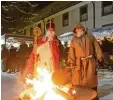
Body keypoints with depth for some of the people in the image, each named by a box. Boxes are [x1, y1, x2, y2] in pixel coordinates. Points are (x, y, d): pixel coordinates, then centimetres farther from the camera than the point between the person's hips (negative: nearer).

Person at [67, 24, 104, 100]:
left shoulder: (90, 37, 8)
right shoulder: (74, 40, 10)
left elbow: (97, 49, 5)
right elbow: (71, 53, 4)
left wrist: (100, 59, -2)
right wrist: (71, 63, -5)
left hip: (90, 63, 0)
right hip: (78, 64, 0)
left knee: (91, 81, 9)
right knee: (77, 83, 2)